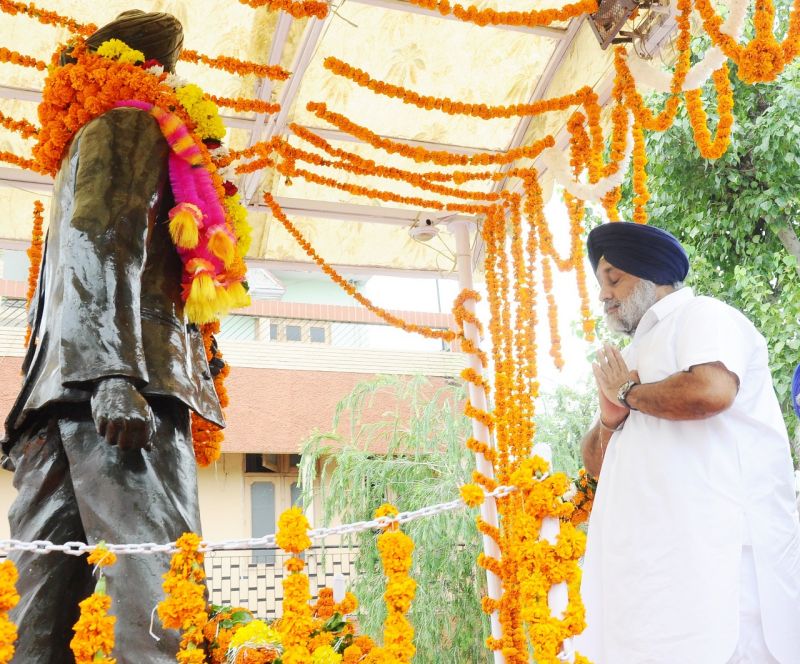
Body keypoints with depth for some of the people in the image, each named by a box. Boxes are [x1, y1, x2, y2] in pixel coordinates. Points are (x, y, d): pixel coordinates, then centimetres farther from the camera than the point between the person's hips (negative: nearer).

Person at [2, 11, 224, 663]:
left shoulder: (84, 145, 35)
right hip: (110, 376, -9)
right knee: (163, 607, -19)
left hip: (58, 396, 9)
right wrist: (114, 376, -21)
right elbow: (104, 242, -9)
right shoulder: (130, 126, 10)